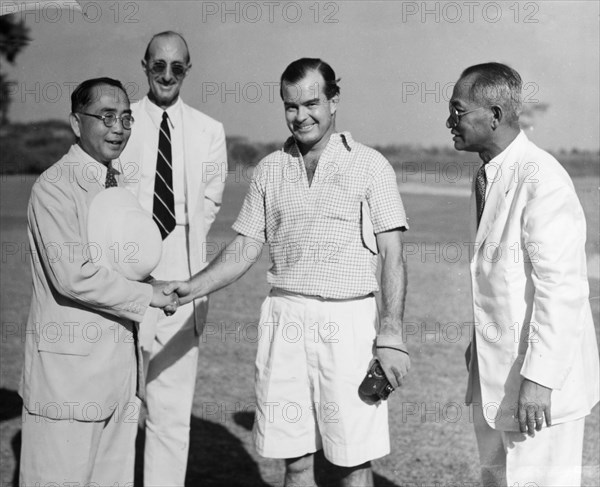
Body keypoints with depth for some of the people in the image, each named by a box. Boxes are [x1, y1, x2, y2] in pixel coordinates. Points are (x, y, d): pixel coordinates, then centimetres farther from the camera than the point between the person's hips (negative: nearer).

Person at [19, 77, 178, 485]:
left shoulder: (123, 183, 14)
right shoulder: (54, 187, -11)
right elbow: (73, 275, -19)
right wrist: (145, 295, -12)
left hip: (120, 369, 8)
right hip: (69, 368, -7)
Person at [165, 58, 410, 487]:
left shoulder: (370, 166, 0)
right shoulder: (271, 169, 10)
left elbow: (392, 255, -3)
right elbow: (244, 249, 10)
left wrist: (391, 336, -11)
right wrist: (192, 287, -6)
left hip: (349, 322, -3)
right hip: (285, 321, 3)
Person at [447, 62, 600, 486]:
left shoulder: (541, 180, -20)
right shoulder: (487, 176, 10)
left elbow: (562, 288, -23)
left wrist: (538, 381, -23)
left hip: (539, 377, -9)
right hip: (493, 372, 9)